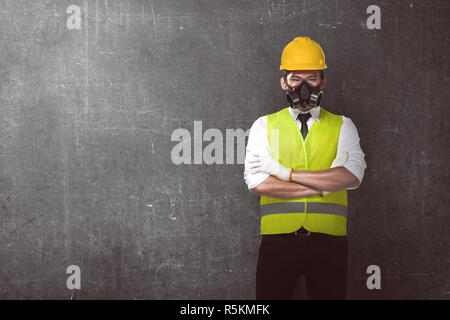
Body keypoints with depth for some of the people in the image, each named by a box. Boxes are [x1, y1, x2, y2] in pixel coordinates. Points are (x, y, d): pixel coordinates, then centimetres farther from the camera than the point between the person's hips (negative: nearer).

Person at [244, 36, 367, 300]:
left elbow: (352, 177, -9)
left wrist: (285, 172, -12)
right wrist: (323, 185, -10)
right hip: (277, 239, 0)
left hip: (328, 241, 0)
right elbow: (257, 183, -7)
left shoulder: (343, 126, 9)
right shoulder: (264, 126, 8)